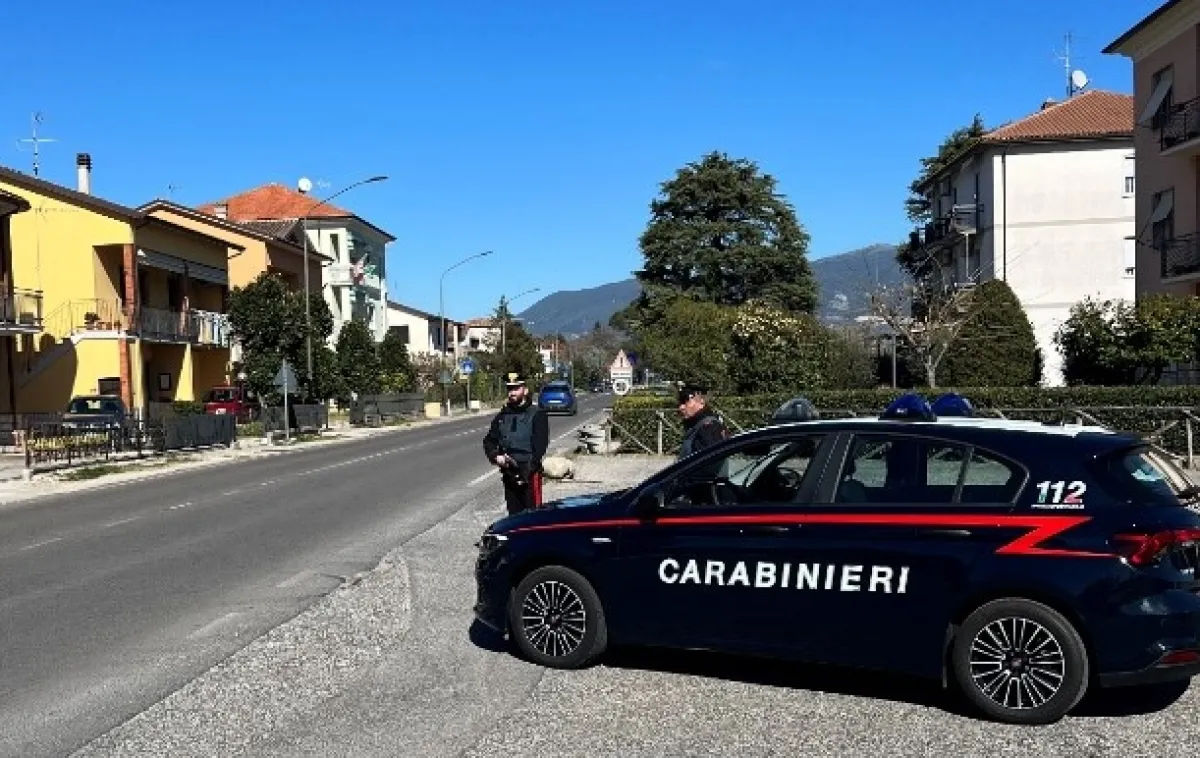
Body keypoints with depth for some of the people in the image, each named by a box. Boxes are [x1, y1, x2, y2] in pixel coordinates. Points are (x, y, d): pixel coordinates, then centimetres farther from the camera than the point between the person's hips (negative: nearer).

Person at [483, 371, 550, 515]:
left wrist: (527, 471, -17)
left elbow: (540, 445, -10)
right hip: (508, 474, 5)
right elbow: (489, 440, 14)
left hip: (530, 474, -5)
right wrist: (496, 456, -7)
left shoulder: (537, 415, -3)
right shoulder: (502, 416, 13)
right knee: (514, 514, 12)